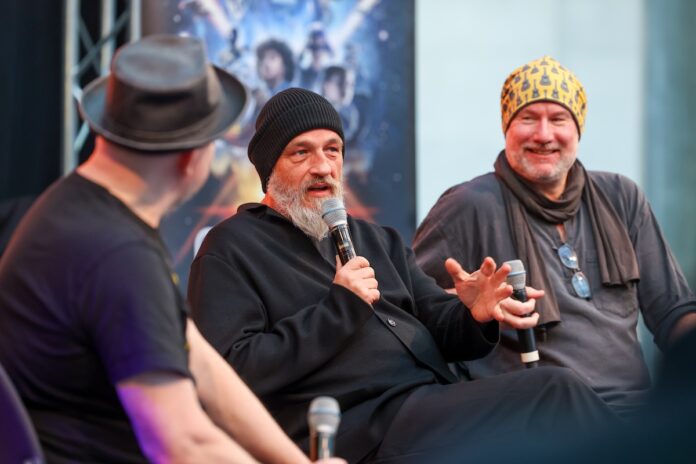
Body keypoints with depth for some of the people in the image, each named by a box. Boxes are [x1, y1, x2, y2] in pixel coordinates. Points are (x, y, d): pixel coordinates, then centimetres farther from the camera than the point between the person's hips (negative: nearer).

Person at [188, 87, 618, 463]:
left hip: (438, 406, 7)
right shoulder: (232, 248, 4)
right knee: (557, 392, -23)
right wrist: (341, 308, -11)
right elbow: (233, 372, -9)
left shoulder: (378, 240, 26)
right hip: (366, 427, -7)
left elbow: (441, 327, 16)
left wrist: (474, 314, -8)